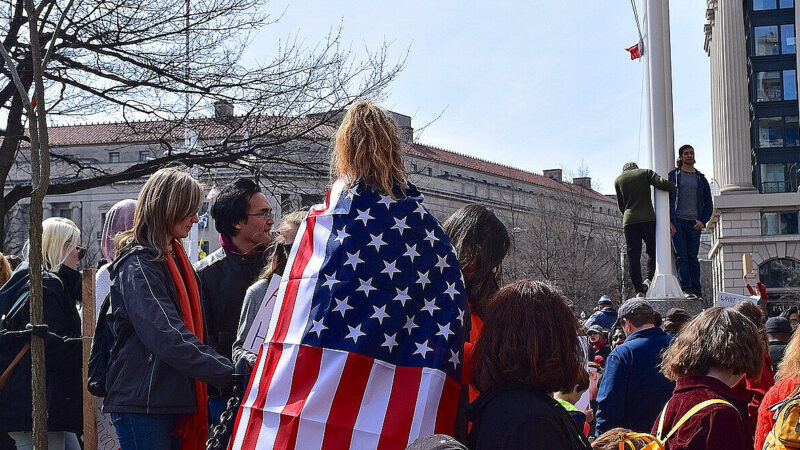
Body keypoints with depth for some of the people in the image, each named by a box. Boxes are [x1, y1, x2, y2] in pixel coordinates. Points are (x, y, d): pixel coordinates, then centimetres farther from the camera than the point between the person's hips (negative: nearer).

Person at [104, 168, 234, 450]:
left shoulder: (174, 258, 18)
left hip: (173, 402, 9)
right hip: (141, 404, -9)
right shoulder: (138, 264, -12)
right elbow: (167, 337, -23)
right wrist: (227, 373, -25)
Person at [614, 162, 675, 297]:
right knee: (653, 250, 12)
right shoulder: (645, 173, 6)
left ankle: (639, 290, -5)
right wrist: (674, 188, 9)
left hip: (629, 221, 1)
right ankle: (649, 279, -10)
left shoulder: (618, 180, 13)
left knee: (633, 255, 2)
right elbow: (662, 183, -9)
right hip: (648, 219, -1)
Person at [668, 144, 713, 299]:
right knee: (681, 257, -8)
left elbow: (708, 204, 17)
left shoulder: (701, 179, 16)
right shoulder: (673, 175, 10)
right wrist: (668, 221, -7)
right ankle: (686, 289, -12)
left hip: (694, 223, 2)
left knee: (692, 257, 0)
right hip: (677, 222, -2)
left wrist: (703, 221, 0)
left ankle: (697, 291, 2)